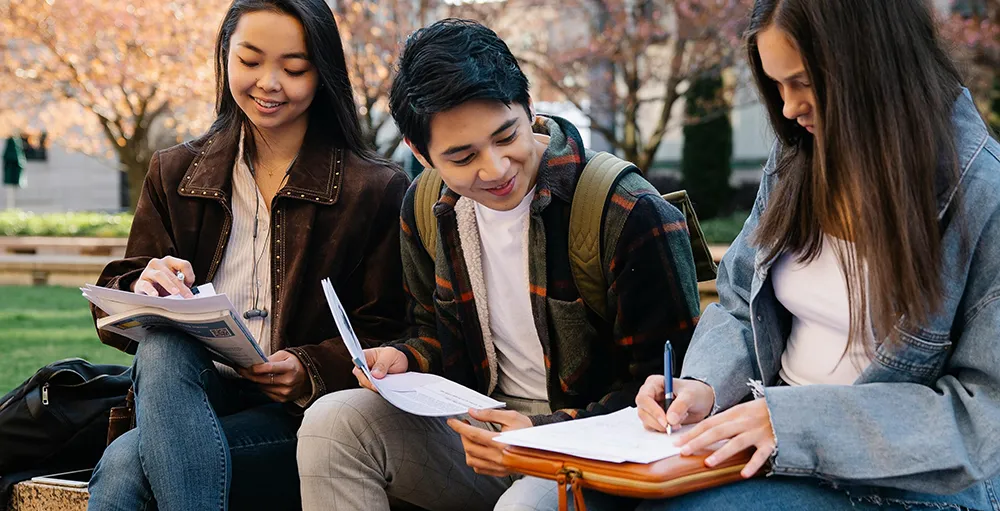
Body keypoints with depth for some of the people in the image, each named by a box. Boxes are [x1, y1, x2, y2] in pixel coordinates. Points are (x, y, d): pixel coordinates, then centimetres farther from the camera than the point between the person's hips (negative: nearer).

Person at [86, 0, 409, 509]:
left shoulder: (377, 190, 2)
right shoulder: (173, 173, 13)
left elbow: (383, 338, 1)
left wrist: (311, 372, -19)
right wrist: (142, 290, -16)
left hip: (302, 415, -4)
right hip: (195, 395, 5)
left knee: (124, 463, -31)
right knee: (161, 344, -33)